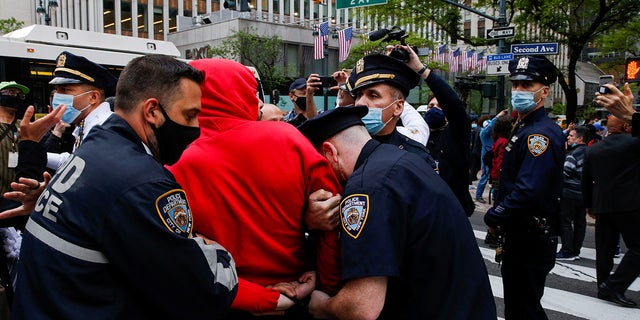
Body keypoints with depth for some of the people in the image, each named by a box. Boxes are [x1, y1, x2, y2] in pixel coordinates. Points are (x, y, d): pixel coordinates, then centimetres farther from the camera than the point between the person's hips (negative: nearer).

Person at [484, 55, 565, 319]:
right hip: (520, 236, 10)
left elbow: (528, 193, -30)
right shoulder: (523, 128, 12)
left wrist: (493, 218, -16)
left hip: (531, 242, -10)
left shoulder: (542, 134, -21)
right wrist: (498, 216, 7)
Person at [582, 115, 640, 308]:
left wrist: (589, 204, 20)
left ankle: (604, 288, 20)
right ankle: (614, 286, -6)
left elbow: (586, 180, 11)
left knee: (604, 248, 13)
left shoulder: (593, 149, 7)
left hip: (602, 205, 6)